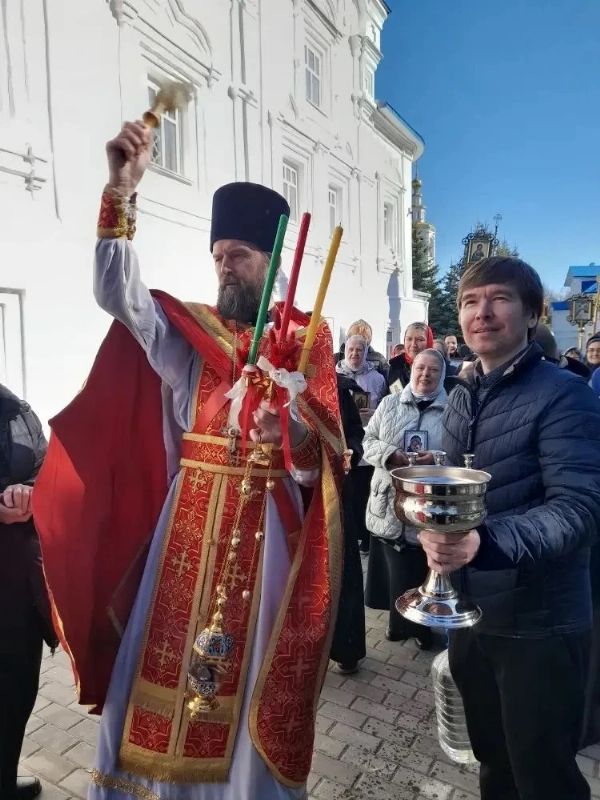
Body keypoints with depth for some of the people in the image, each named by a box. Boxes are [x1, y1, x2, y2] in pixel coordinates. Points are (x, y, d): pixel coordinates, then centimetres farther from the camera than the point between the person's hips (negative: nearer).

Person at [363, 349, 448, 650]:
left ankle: (423, 623, 33)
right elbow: (368, 440, 5)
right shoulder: (389, 404, 7)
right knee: (396, 567, 11)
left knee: (425, 568, 9)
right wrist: (390, 454, -13)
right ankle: (401, 620, 33)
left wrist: (437, 460, -19)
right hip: (390, 502, 2)